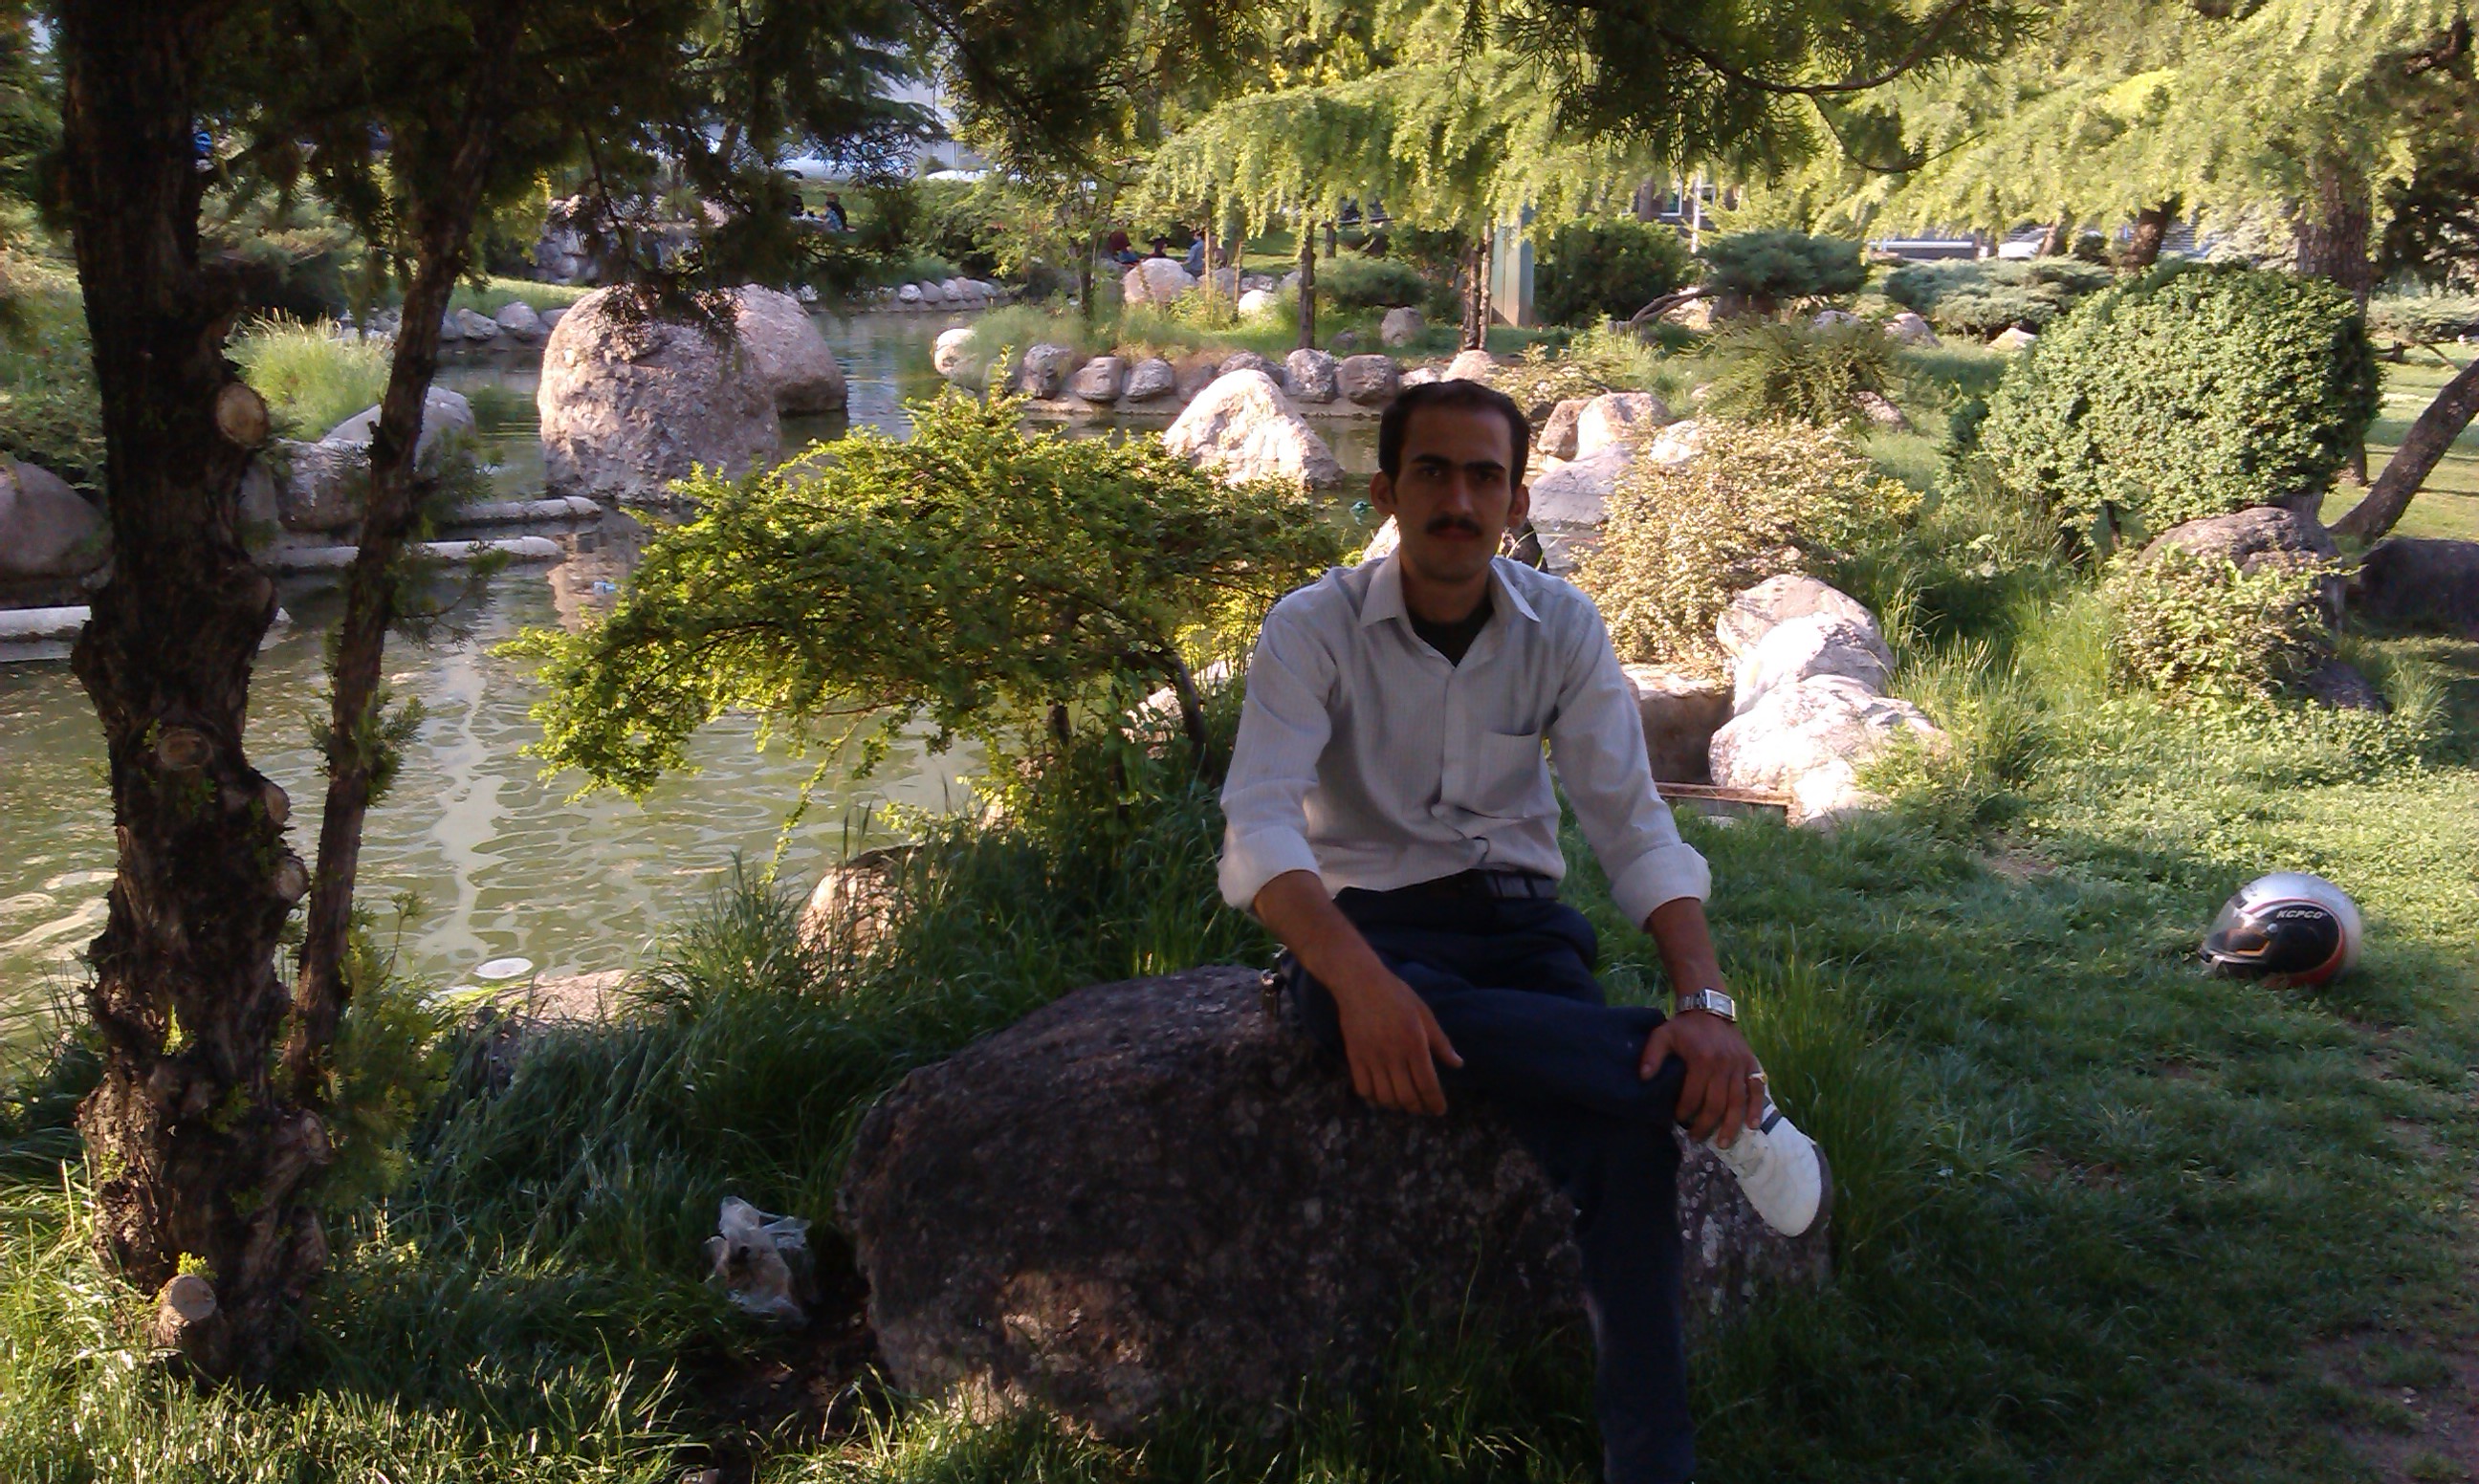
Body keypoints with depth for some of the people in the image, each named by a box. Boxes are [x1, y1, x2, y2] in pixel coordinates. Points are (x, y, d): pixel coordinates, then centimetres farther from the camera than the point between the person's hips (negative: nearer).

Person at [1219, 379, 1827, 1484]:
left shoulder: (1563, 628, -1)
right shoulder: (1313, 629, -8)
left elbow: (1634, 827, -5)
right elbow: (1258, 830, -20)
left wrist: (1704, 1001, -22)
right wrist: (1359, 980, -39)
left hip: (1517, 925, 2)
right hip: (1364, 925, -2)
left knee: (1628, 1138, -27)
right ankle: (1713, 1100, -28)